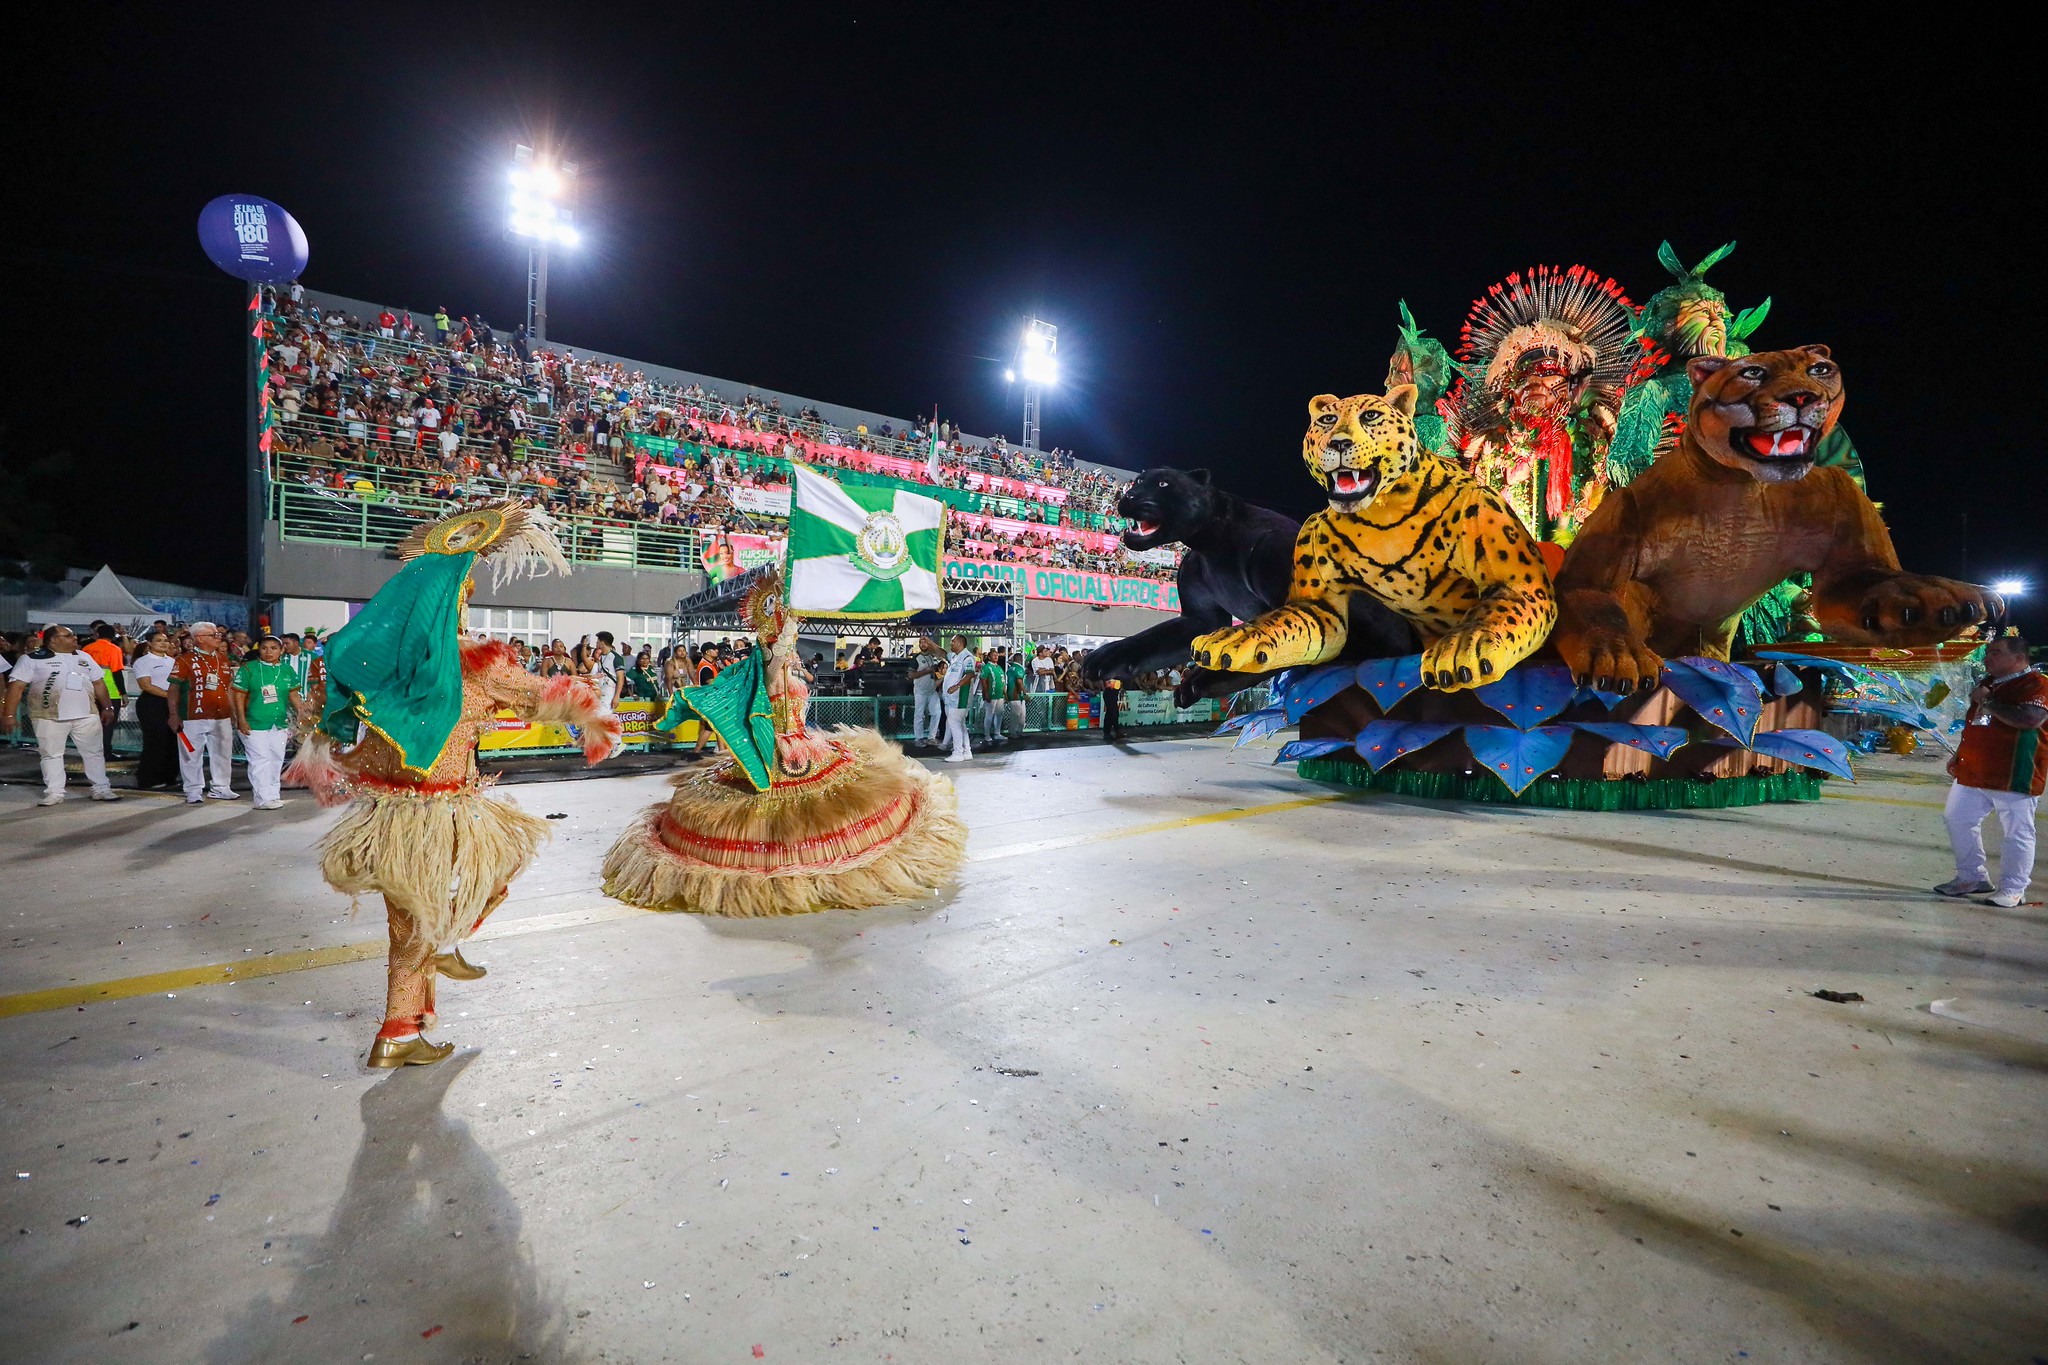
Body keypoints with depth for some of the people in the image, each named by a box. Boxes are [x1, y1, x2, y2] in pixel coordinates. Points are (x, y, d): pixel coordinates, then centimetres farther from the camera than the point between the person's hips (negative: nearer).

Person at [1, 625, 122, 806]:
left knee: (94, 752, 7)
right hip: (49, 717, -4)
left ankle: (101, 789, 14)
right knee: (52, 755, 4)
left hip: (86, 715, 4)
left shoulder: (84, 657, 13)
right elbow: (16, 687, -7)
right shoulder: (32, 659, -2)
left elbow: (99, 683, 18)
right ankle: (54, 793, 10)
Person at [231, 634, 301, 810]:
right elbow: (238, 696, -4)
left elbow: (293, 695, 12)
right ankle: (264, 798, -5)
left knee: (277, 759, 10)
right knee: (260, 760, -6)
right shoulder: (248, 669, -4)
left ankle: (272, 794, 21)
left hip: (280, 723, 5)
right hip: (255, 724, -5)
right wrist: (242, 720, -10)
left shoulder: (287, 670, 8)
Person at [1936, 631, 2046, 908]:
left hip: (2013, 776, -9)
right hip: (1973, 773, 9)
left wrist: (1988, 702, -20)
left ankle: (2012, 890, 8)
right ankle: (1972, 877, 23)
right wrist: (1959, 755, 21)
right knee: (1958, 820, 12)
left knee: (2017, 832, 0)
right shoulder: (1989, 682, 17)